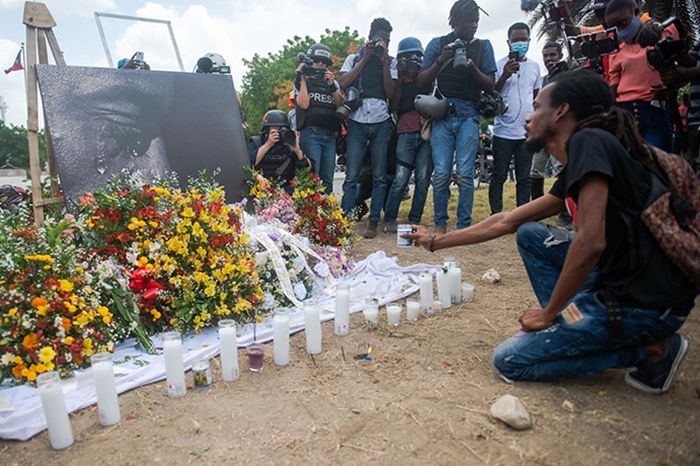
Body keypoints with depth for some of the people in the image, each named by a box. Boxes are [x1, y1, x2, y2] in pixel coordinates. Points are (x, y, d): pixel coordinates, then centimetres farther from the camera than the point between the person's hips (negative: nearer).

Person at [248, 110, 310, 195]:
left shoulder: (291, 144, 12)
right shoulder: (255, 142, 11)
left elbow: (308, 168, 2)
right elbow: (250, 163, -10)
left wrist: (297, 151, -13)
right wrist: (268, 145, -11)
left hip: (287, 187, 2)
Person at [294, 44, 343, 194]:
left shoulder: (332, 82, 24)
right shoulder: (302, 81, 14)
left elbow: (341, 105, 10)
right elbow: (304, 104, -4)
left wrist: (332, 86, -2)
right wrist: (302, 78, -1)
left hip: (330, 135, 4)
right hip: (310, 134, -4)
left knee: (327, 180, 2)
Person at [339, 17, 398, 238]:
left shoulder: (391, 62, 17)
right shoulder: (354, 59, 16)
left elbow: (390, 92, 2)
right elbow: (343, 83, -2)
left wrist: (384, 61, -3)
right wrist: (365, 58, -1)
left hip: (381, 123, 1)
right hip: (357, 122, -1)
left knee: (379, 176, -2)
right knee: (351, 175, -7)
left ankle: (373, 222, 3)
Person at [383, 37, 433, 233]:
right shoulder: (398, 76, 15)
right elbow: (394, 105, 3)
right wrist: (401, 78, -2)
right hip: (406, 132, -1)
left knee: (423, 180, -1)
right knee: (401, 179, -9)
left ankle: (415, 220, 10)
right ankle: (389, 220, 2)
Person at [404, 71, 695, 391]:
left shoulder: (589, 141, -15)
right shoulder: (575, 167, 13)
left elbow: (590, 243, -25)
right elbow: (505, 222, 18)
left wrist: (548, 313, -11)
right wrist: (435, 242, 23)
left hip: (646, 302, -9)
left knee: (509, 360, -4)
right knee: (529, 234, 16)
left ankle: (650, 349, 1)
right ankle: (570, 325, 11)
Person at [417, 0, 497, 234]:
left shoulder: (483, 46, 13)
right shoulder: (437, 44, 12)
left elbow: (490, 86, 7)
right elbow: (421, 82, 6)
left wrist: (472, 68, -10)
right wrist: (441, 61, -8)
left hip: (468, 115, 0)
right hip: (442, 114, 0)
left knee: (465, 173, -7)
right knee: (441, 173, -5)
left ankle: (464, 226, 1)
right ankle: (440, 224, 7)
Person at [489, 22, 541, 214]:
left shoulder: (534, 66, 15)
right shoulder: (500, 65, 1)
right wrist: (504, 76, -19)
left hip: (527, 132, 4)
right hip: (504, 131, -4)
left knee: (524, 178, 7)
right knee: (499, 176, -1)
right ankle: (496, 215, 9)